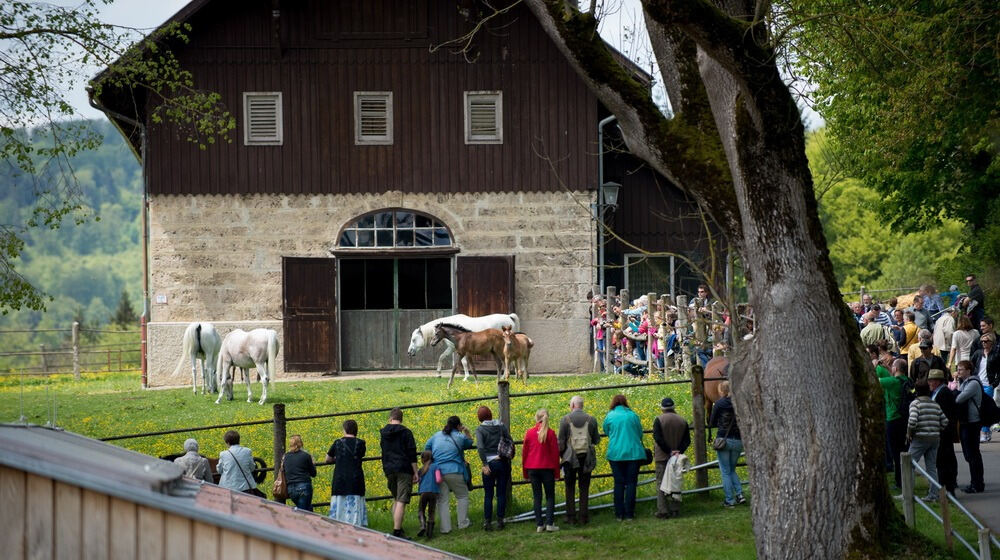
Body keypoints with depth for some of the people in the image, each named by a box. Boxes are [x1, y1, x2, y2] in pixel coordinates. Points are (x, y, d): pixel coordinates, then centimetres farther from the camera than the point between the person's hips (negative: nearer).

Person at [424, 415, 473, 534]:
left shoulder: (437, 435, 12)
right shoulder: (460, 437, 1)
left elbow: (426, 449, 13)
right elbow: (469, 444, 19)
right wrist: (467, 432, 17)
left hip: (438, 472, 3)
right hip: (454, 472, -3)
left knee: (442, 500, 6)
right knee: (462, 496, 15)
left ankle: (445, 528, 1)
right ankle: (463, 523, 15)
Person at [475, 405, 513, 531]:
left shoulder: (480, 430, -4)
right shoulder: (501, 426, 5)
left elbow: (480, 447, -16)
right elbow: (511, 442, 2)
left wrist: (485, 464, -15)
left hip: (490, 464, -2)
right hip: (503, 463, 2)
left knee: (488, 495, 5)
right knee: (501, 494, 7)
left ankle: (487, 522, 2)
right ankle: (500, 521, 6)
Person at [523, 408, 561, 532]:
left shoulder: (529, 433, 0)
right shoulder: (550, 433, -6)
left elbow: (524, 452, 6)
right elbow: (555, 453, -4)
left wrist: (525, 473, 16)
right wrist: (556, 473, 4)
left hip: (532, 469, 2)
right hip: (547, 468, -2)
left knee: (537, 496, 7)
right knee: (550, 496, 6)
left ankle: (539, 525, 3)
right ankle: (549, 523, -4)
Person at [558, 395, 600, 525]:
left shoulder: (565, 420, -5)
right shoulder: (591, 419, 1)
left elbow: (561, 441, -5)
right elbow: (596, 440, 6)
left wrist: (561, 455, 8)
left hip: (570, 457, -2)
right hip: (586, 458, 2)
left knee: (570, 488, 7)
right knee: (584, 488, 8)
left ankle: (571, 517, 5)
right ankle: (583, 517, 6)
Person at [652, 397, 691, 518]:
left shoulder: (659, 420, -8)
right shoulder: (682, 421, 7)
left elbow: (657, 438, -17)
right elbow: (687, 440, 0)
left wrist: (669, 451, -14)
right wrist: (679, 451, -10)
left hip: (662, 457, -4)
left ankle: (663, 511, -6)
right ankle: (675, 510, 11)